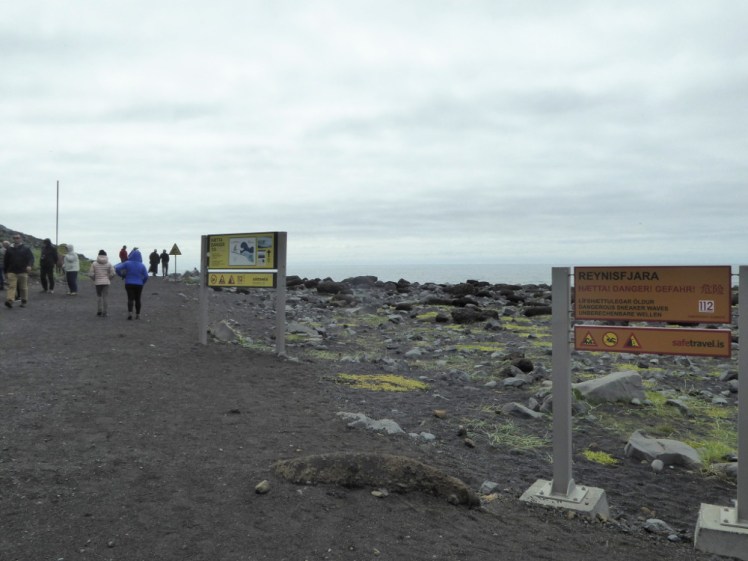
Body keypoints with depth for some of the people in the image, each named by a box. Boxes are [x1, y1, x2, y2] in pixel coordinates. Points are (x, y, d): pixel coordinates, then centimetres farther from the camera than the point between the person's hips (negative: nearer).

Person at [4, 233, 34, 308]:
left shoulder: (26, 248, 4)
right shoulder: (9, 249, 11)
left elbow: (31, 258, -4)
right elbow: (6, 261, 16)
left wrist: (29, 265, -23)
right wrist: (5, 271, 15)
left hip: (23, 272, -1)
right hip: (12, 271, 1)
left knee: (23, 287, 4)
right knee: (11, 286, -10)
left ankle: (24, 302, 13)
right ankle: (9, 301, -21)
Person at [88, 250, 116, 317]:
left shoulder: (94, 263, -3)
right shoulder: (109, 264, -3)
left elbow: (91, 274, -6)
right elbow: (112, 273, -10)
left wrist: (94, 280, 12)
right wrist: (109, 279, 8)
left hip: (97, 282, 1)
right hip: (106, 282, -1)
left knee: (99, 296, 18)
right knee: (105, 297, 3)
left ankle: (99, 311, 12)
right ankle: (104, 313, 0)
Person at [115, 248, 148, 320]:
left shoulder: (127, 263, -7)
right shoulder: (142, 265, -4)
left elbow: (117, 268, -11)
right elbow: (146, 277, -3)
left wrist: (122, 275, 7)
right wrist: (142, 283, 13)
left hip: (129, 284, -1)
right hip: (138, 285, 1)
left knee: (130, 298, 2)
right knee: (137, 299, 11)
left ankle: (130, 312, -19)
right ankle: (138, 315, 15)